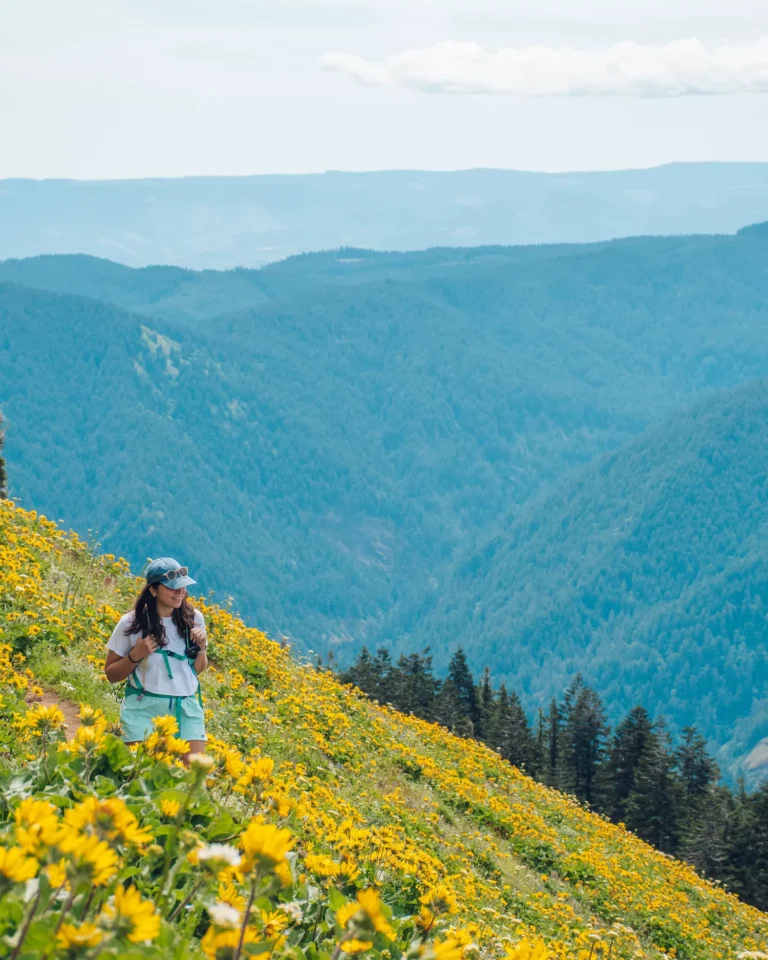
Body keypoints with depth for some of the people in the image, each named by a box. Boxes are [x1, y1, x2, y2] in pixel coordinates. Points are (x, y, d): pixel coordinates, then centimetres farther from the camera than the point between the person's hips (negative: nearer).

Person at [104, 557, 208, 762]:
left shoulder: (194, 618, 4)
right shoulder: (131, 623, -4)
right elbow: (111, 674, 4)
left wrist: (201, 648, -4)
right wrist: (135, 656, -12)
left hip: (186, 708, 2)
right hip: (143, 708, -2)